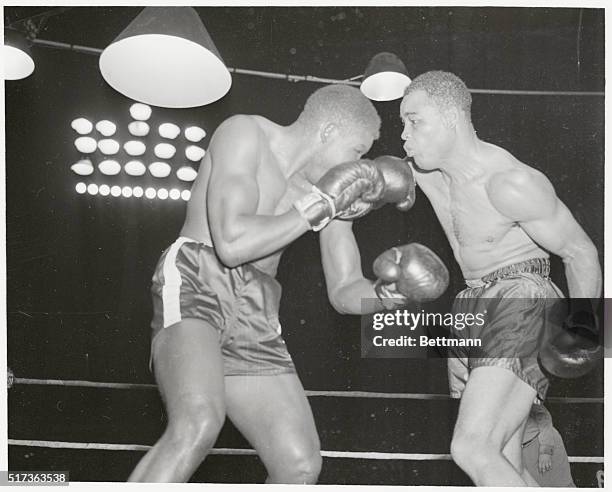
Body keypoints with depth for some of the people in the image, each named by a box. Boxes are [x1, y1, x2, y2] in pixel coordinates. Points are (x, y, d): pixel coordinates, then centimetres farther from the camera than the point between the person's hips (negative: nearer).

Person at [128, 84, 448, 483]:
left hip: (255, 317, 7)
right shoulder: (245, 133, -3)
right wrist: (319, 207, -9)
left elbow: (345, 291, 17)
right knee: (199, 425, -33)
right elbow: (231, 243, -18)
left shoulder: (331, 190, 15)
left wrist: (389, 292, -5)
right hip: (195, 284, -6)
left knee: (302, 464, 0)